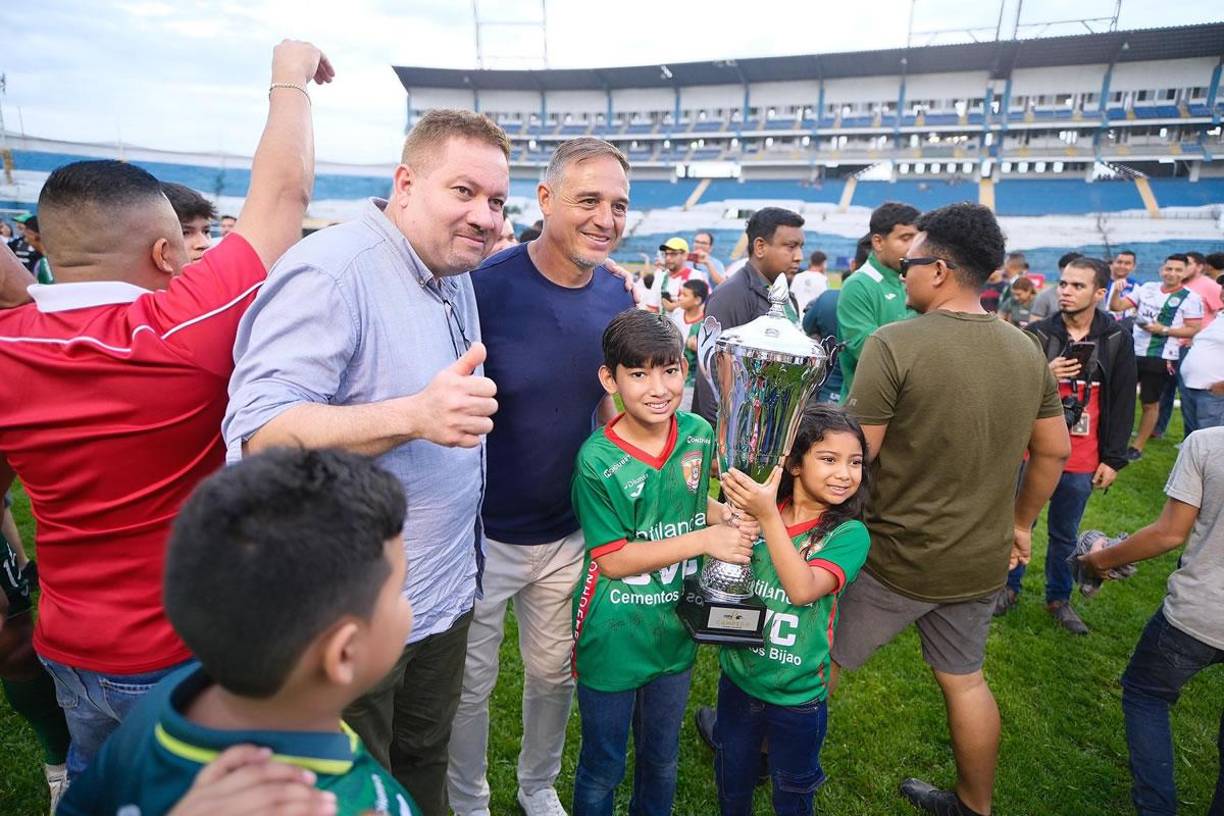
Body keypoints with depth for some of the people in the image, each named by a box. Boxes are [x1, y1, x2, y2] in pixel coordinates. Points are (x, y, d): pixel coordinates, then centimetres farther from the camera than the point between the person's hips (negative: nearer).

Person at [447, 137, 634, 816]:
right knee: (471, 683, 16)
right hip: (484, 530, -4)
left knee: (554, 673, 22)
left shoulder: (616, 295, -4)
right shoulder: (486, 285, -20)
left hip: (569, 532, 4)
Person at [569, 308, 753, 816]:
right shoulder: (598, 460, -22)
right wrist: (705, 540, -22)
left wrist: (730, 516, -9)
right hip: (613, 639, -4)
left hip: (676, 631, 5)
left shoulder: (698, 434, -8)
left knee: (662, 760, 27)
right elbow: (613, 560, -19)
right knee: (602, 768, 18)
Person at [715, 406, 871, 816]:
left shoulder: (850, 534, -18)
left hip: (797, 695, -2)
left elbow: (803, 589, -33)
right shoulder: (757, 505, -11)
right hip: (737, 679, 3)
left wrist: (768, 516, -39)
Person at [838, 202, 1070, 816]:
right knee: (965, 679, 24)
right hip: (984, 561, 6)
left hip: (899, 558, -6)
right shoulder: (1027, 350, 0)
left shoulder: (895, 343, -21)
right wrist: (1019, 522, 21)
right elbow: (1055, 451, 9)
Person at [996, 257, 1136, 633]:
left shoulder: (1117, 340, -1)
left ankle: (1059, 598, 32)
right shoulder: (1037, 333, -5)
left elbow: (1123, 404, 3)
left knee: (1065, 534, 14)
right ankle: (1009, 587, 30)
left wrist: (1113, 459, 1)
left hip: (1082, 461, 1)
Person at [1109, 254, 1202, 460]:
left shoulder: (1190, 299, -6)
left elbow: (1193, 329, -9)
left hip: (1160, 358, -4)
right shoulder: (1148, 288, 6)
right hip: (1132, 353, 4)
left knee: (1150, 404, 7)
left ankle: (1138, 447, 18)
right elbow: (1117, 306, 4)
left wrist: (1163, 330, -19)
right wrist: (1116, 291, -15)